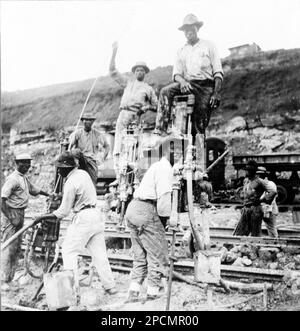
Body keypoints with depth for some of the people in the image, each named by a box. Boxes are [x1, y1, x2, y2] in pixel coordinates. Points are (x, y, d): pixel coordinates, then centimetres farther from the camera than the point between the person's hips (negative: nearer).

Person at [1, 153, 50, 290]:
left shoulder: (25, 178, 13)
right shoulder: (12, 179, -16)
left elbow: (35, 190, 28)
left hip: (20, 214, 9)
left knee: (17, 247, 13)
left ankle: (12, 277, 22)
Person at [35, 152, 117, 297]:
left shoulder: (70, 183, -15)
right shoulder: (83, 173, 9)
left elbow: (63, 212, -10)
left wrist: (43, 217, 0)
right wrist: (62, 197, 31)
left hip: (83, 218, -8)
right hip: (97, 215, 8)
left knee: (69, 250, 4)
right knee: (99, 252, 11)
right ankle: (110, 286, 13)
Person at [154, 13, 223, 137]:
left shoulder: (208, 46, 11)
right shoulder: (181, 51, 19)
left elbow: (218, 73, 4)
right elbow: (176, 73, 10)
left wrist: (216, 93, -10)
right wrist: (182, 81, -16)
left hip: (206, 86, -2)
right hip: (187, 84, 2)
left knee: (199, 126, -11)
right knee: (165, 91, -26)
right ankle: (158, 130, -31)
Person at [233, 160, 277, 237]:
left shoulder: (259, 181, -7)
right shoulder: (245, 180, 15)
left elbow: (273, 192, -15)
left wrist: (262, 199, -9)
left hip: (255, 209, -6)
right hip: (245, 209, 7)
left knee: (255, 235, 1)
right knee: (238, 234, 2)